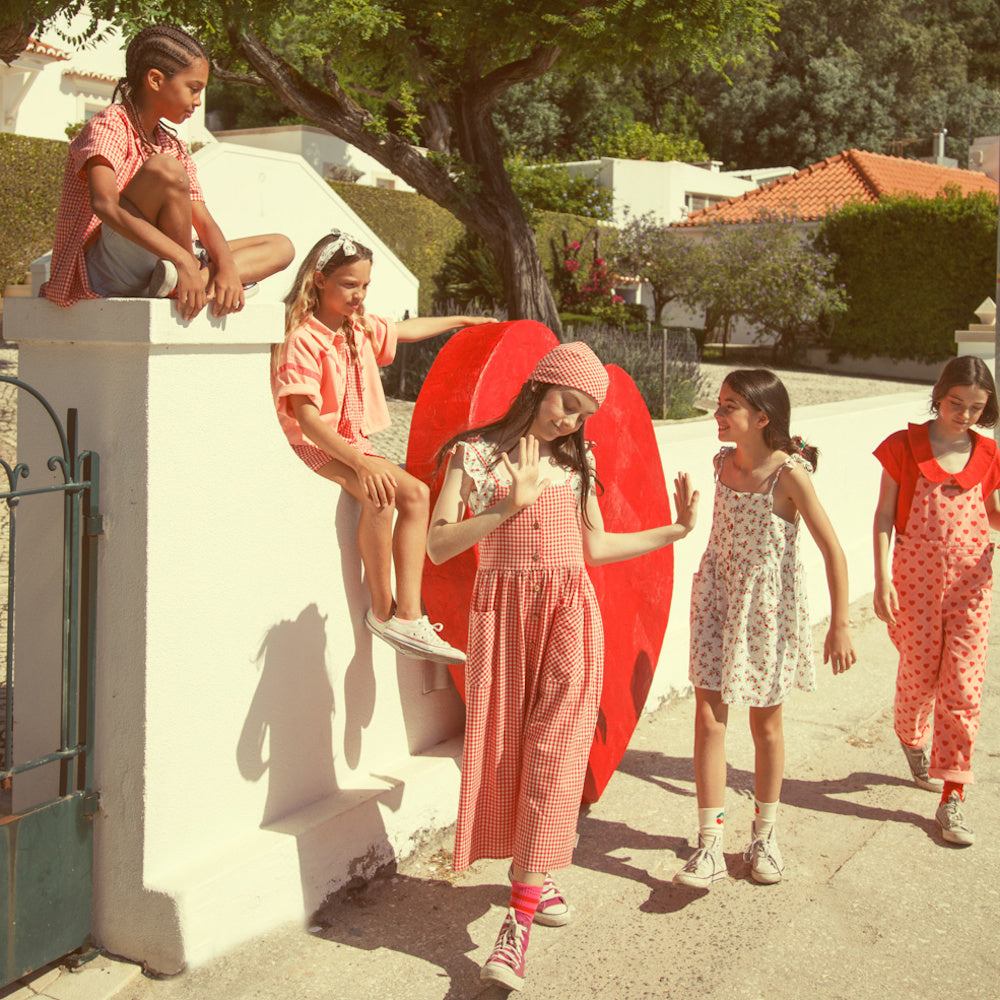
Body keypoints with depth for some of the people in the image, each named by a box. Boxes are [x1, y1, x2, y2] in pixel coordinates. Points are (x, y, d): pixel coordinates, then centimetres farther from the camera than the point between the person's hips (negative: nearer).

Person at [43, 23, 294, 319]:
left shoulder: (173, 147, 18)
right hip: (106, 270, -8)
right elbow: (104, 205, -27)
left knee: (281, 247, 0)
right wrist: (182, 261, -37)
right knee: (165, 170, -31)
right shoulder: (109, 126, -8)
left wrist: (227, 268, -16)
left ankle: (176, 287, -23)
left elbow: (202, 219, 7)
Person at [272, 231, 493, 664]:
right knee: (379, 493, -32)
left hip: (354, 444, 8)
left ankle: (407, 613, -17)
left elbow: (407, 329, 32)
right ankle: (382, 609, -19)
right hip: (314, 445, -8)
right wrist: (360, 464, -32)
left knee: (416, 493, -12)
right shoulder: (301, 338, -15)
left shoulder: (361, 328, 10)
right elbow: (306, 414, -24)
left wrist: (460, 321, 43)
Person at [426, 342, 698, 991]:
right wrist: (510, 504, -18)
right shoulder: (476, 453, 0)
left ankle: (520, 919, -11)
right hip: (504, 610, -2)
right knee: (507, 744, 4)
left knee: (556, 747, -10)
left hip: (571, 612, 2)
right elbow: (438, 546, -8)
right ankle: (536, 873, 25)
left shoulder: (576, 460, 12)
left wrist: (676, 530, 21)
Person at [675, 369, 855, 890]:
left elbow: (832, 549, -14)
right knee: (708, 718, -5)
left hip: (768, 607, -4)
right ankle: (710, 846, -1)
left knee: (765, 724, 11)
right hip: (717, 599, 4)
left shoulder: (789, 473, -17)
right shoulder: (723, 462, 0)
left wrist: (839, 624, -14)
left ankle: (763, 836, 30)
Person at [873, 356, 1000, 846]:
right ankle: (913, 740, 44)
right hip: (916, 577, -2)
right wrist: (883, 579, -10)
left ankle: (951, 797, 4)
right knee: (919, 673, 10)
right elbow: (884, 516, -3)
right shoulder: (904, 446, -5)